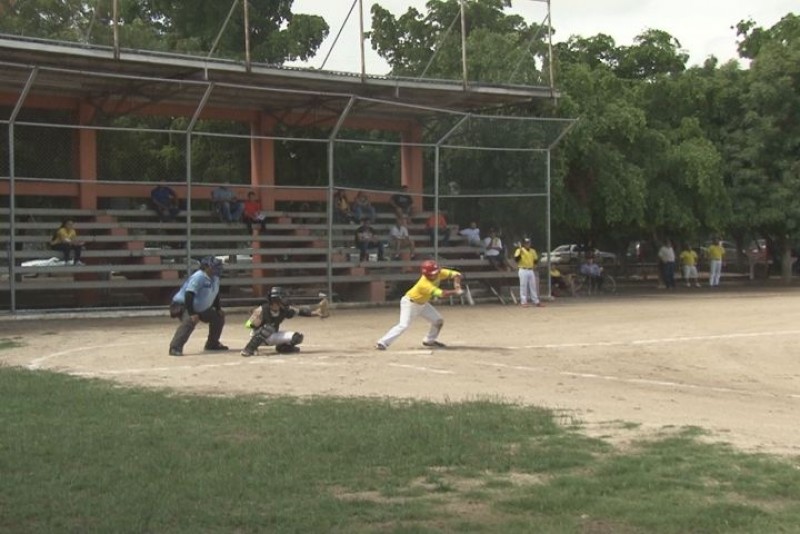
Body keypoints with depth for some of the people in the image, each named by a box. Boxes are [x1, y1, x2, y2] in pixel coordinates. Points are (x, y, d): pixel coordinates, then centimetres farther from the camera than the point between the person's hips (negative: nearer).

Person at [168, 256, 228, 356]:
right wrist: (191, 314, -37)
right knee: (189, 321, -36)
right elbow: (188, 296, -33)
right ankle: (175, 348, -39)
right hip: (183, 306, -9)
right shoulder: (198, 277, -27)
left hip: (201, 308, 9)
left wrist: (218, 309, 11)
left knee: (219, 317, 13)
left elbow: (215, 295, 18)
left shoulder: (215, 278, 1)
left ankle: (212, 344, 30)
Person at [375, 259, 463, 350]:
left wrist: (457, 285, -29)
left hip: (422, 303, 8)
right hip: (409, 303, -8)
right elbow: (441, 294, -42)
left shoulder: (439, 273, -16)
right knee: (403, 325, -23)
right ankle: (382, 343, -21)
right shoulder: (424, 284, -37)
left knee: (438, 321, 5)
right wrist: (455, 292, -37)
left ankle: (429, 340, 26)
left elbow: (456, 274, -12)